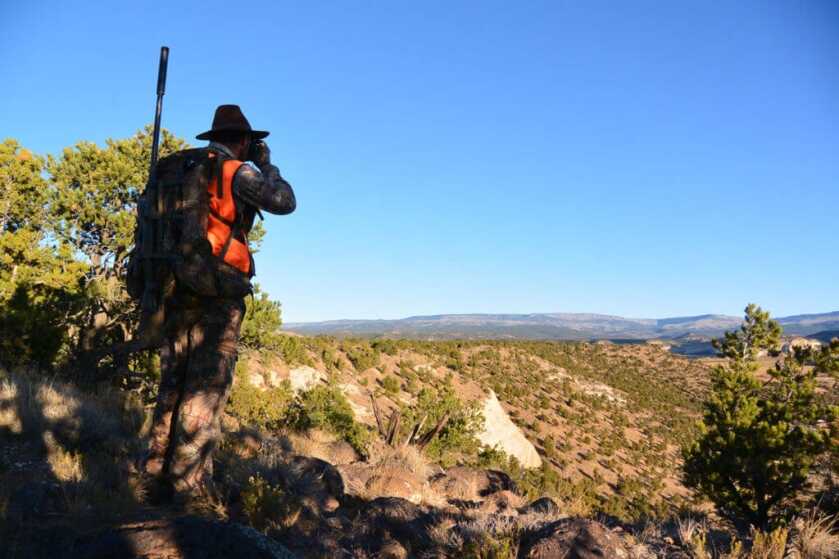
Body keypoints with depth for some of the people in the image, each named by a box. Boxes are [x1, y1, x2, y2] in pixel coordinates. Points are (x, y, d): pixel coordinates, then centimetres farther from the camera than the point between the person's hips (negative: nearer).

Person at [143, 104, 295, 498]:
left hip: (175, 291, 7)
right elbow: (285, 202, -3)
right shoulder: (237, 172, -4)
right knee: (206, 389, -4)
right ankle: (190, 483, -3)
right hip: (216, 297, -7)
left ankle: (158, 471, 17)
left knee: (173, 384, 13)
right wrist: (266, 164, 9)